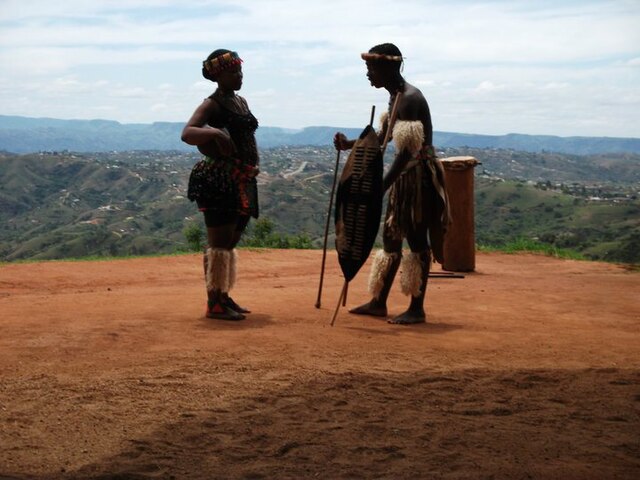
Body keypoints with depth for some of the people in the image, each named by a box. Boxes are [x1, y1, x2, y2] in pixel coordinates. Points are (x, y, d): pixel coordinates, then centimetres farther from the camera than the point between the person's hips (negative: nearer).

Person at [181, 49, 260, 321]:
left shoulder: (241, 102, 16)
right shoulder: (212, 104, -9)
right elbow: (186, 133, -23)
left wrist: (253, 163, 13)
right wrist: (215, 132, -38)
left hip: (242, 181, 9)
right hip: (219, 179, -9)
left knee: (231, 241, 14)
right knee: (219, 242, -8)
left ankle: (223, 296, 23)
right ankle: (214, 304, -4)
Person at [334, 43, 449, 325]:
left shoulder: (409, 99, -20)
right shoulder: (395, 97, 11)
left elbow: (406, 152, -27)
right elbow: (382, 138, 20)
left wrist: (380, 188, -32)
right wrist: (349, 144, 4)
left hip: (419, 175, -10)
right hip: (405, 175, 10)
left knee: (417, 239, -3)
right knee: (391, 237, 13)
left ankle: (417, 309, 5)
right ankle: (378, 302, 22)